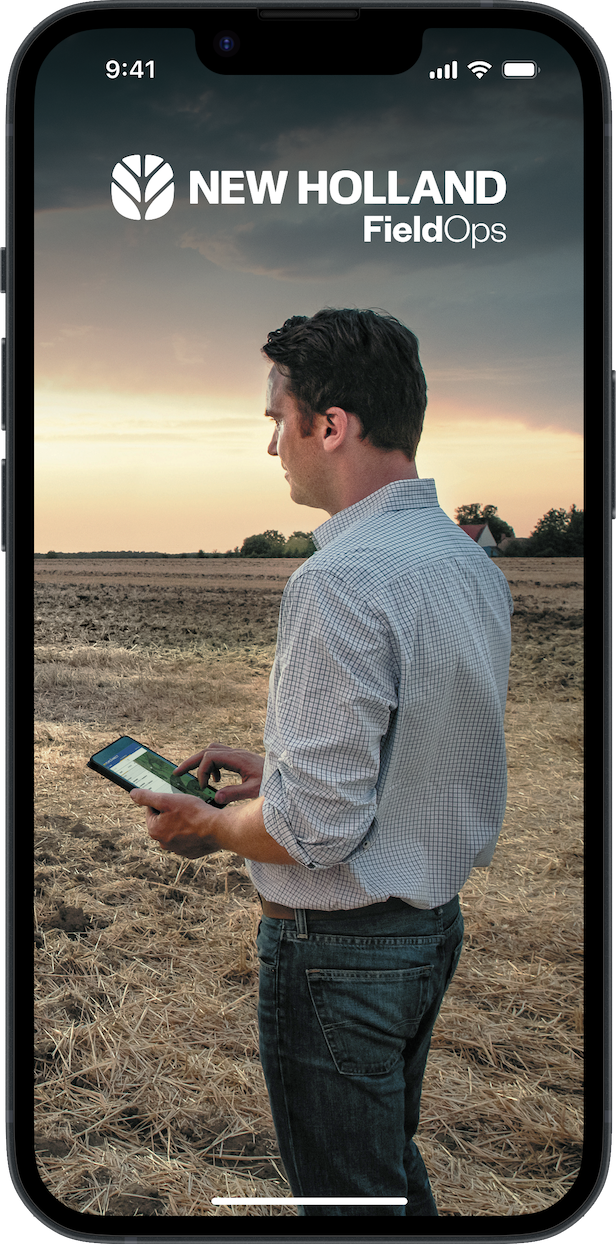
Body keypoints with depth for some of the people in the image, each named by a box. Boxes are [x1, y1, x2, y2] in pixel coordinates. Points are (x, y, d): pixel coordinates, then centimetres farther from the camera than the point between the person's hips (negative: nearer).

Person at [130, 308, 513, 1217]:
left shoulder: (342, 581, -26)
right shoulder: (473, 562, 3)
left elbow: (318, 827, -27)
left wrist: (207, 824, -8)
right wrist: (280, 769, 14)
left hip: (341, 951, -9)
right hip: (437, 925, 9)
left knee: (346, 1194, 11)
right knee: (394, 1161, 26)